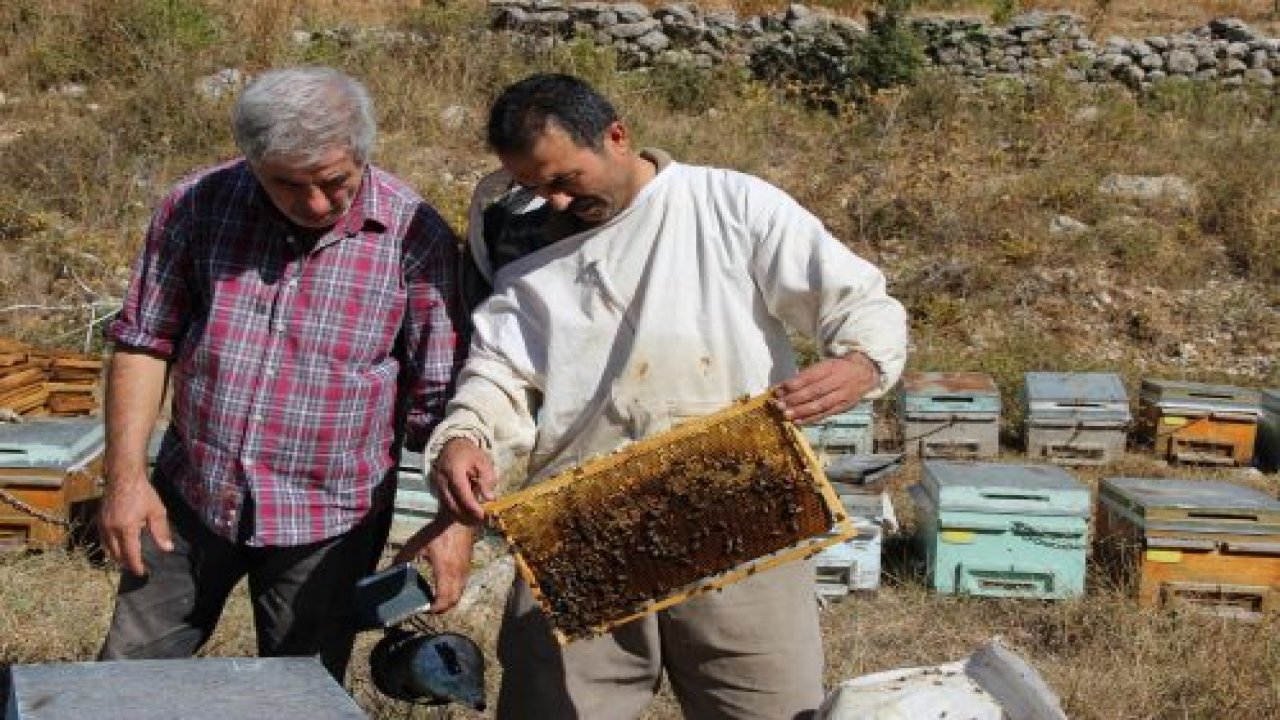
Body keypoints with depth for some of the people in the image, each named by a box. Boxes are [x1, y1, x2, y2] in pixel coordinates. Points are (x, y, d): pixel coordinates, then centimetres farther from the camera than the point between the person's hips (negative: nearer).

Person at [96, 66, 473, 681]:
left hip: (329, 521, -2)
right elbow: (143, 341, 2)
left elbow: (441, 397, -8)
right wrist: (125, 476, -4)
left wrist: (456, 517, -14)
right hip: (190, 498, 2)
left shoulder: (416, 237, -13)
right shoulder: (197, 205, -7)